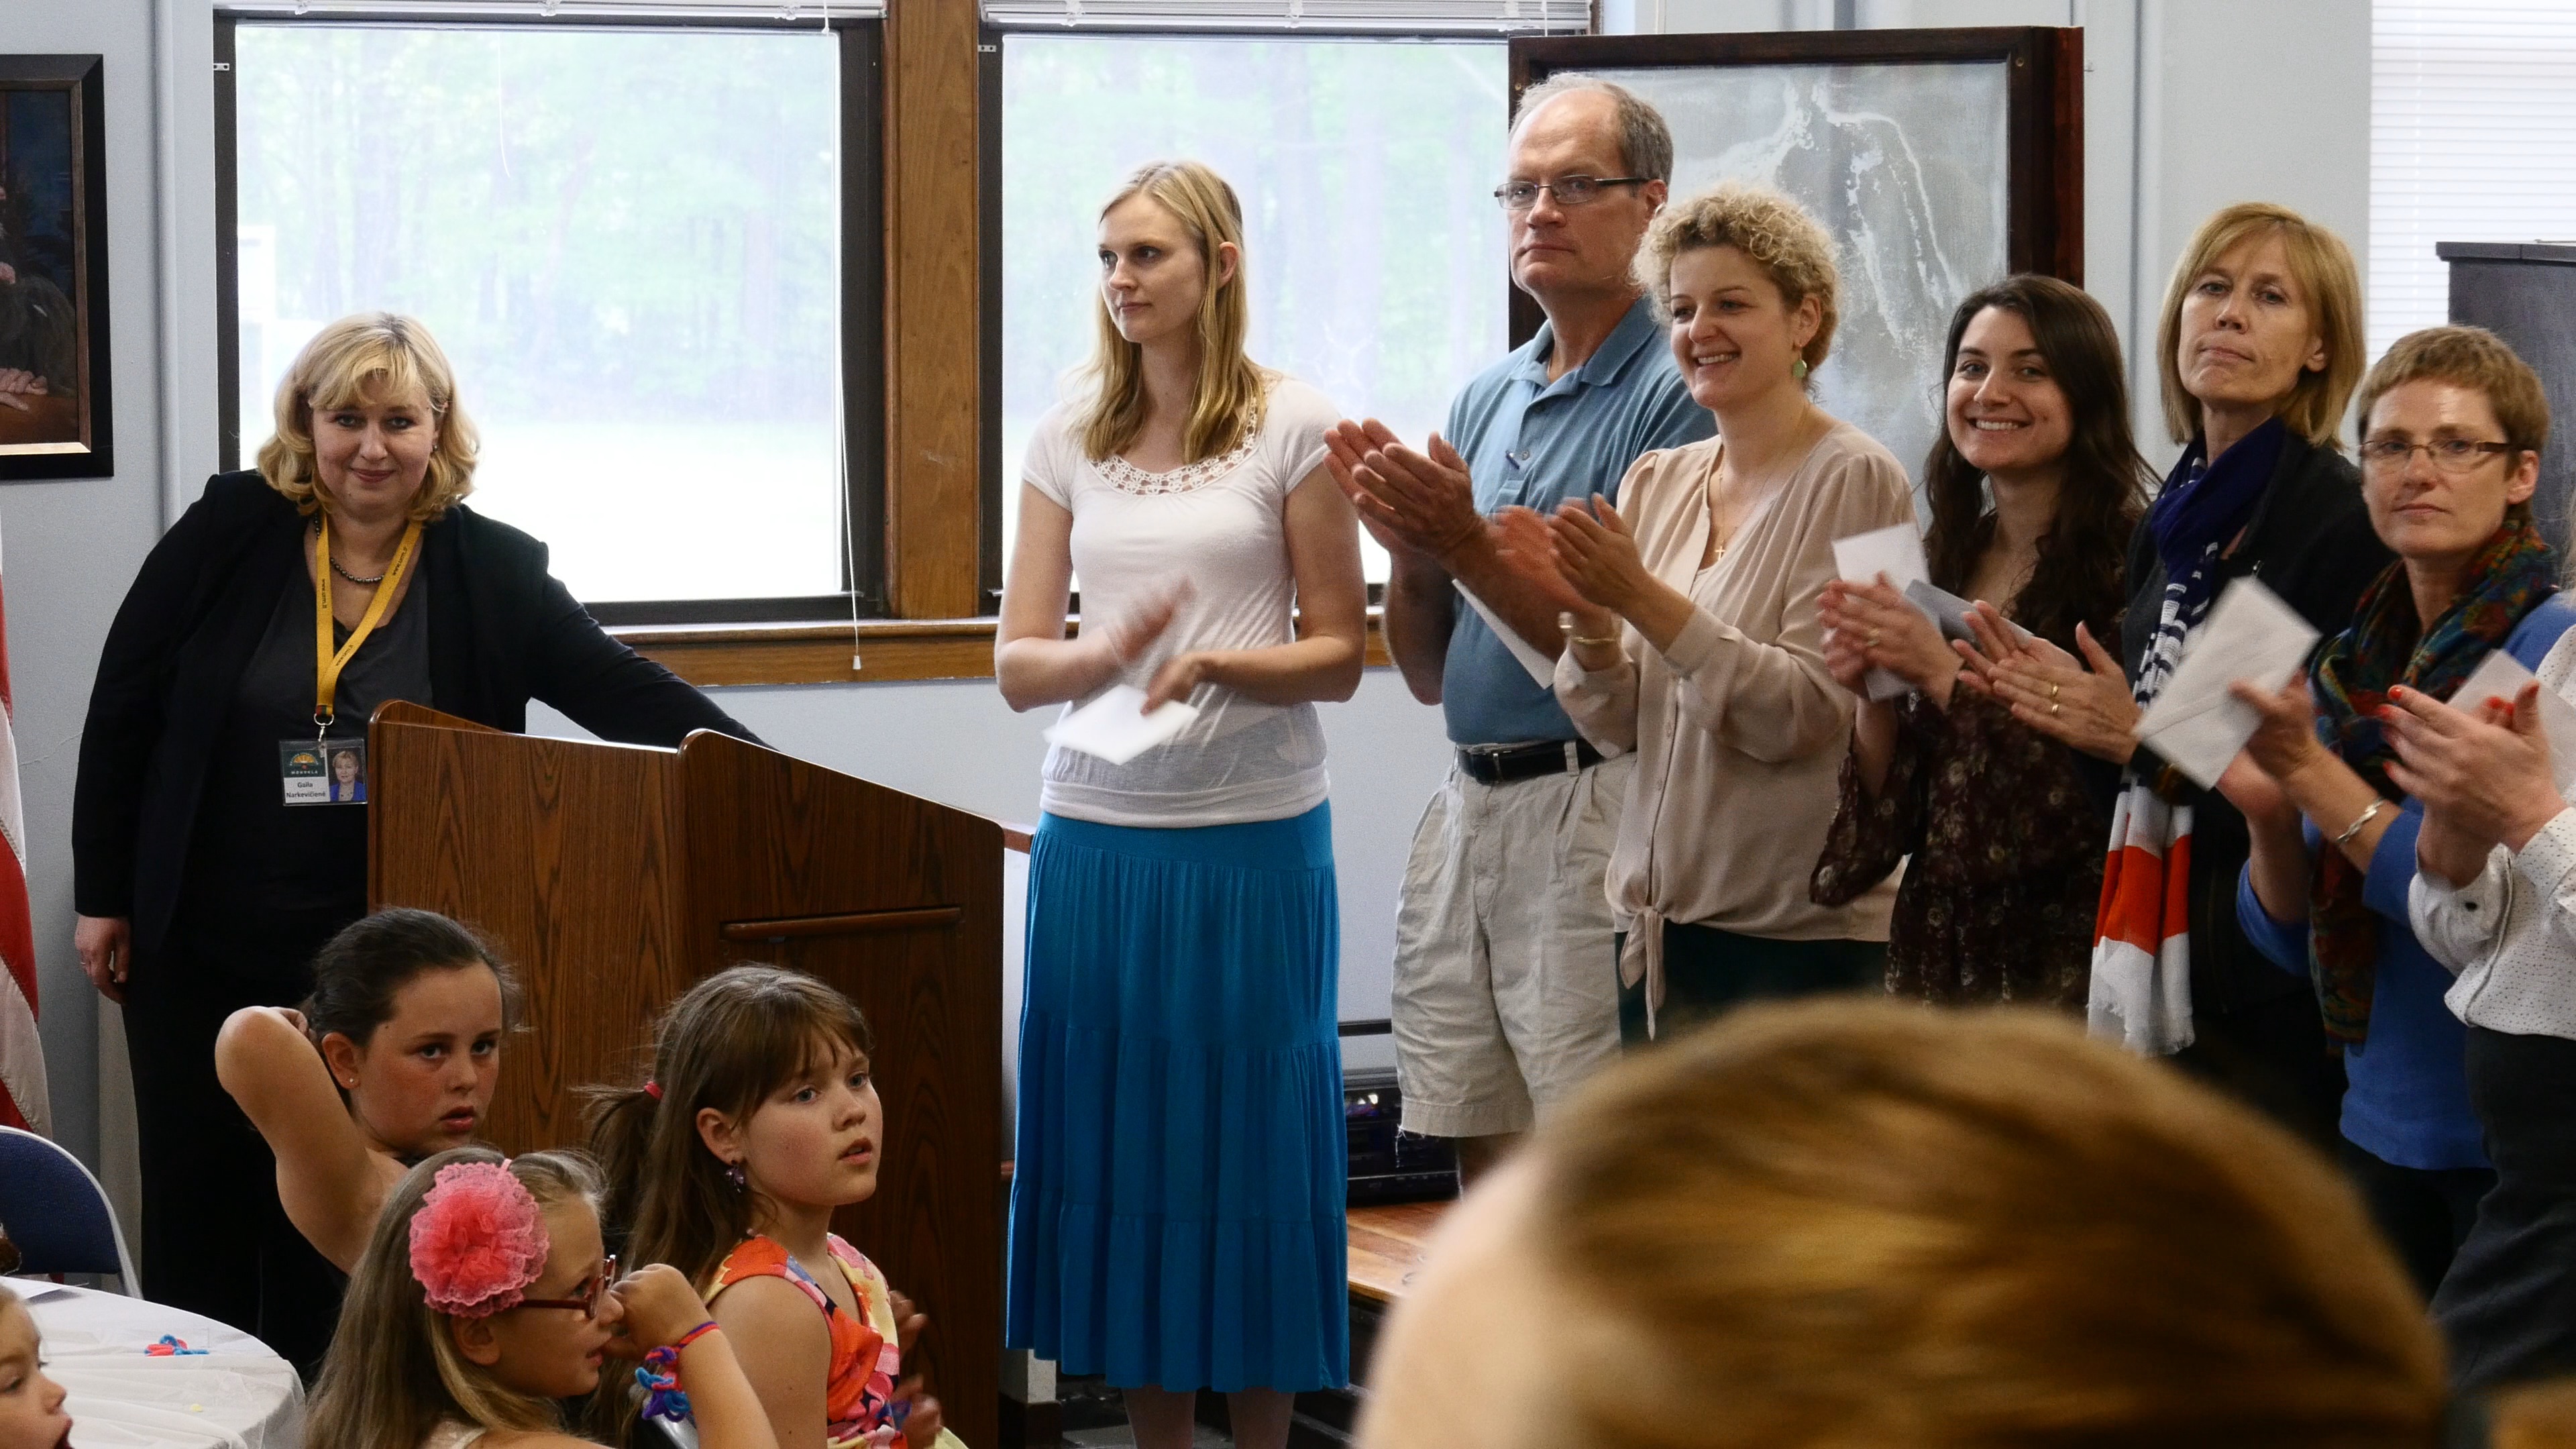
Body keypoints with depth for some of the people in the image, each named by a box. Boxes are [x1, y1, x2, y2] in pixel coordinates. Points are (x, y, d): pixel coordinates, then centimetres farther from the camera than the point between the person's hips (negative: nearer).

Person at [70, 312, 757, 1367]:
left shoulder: (490, 570, -4)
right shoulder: (228, 533, -4)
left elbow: (615, 687, -7)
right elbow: (122, 707, 2)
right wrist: (102, 895, 2)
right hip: (200, 945, 1)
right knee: (200, 1206, 7)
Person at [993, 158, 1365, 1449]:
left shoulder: (1293, 427, -2)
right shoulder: (1068, 437, 8)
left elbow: (1339, 654, 0)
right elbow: (1014, 666, 5)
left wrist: (1212, 666, -18)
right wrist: (1100, 657, -16)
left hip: (1251, 837, -3)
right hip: (1097, 837, 3)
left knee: (1248, 1138, 2)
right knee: (1121, 1142, 6)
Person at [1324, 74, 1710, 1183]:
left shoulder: (1675, 398, -8)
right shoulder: (1485, 399, 15)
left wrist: (1469, 549, -19)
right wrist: (1408, 552, -3)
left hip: (1591, 810, -7)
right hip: (1469, 803, 8)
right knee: (1480, 1159, 12)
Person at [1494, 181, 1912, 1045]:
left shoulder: (1853, 481, -8)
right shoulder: (1657, 482, 11)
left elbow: (1804, 714, -16)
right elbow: (1619, 726, 9)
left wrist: (1645, 600, -22)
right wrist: (1588, 617, -10)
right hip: (1659, 920, 6)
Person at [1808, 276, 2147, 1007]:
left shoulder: (2131, 559, -11)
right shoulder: (1941, 561, 8)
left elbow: (2101, 786, -20)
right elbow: (1891, 817, 8)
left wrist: (1945, 674, -20)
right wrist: (1871, 695, -9)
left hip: (2063, 968, -6)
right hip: (1935, 959, 6)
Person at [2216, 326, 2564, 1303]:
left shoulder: (2549, 648, -11)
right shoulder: (2352, 665, 8)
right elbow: (2293, 943, 9)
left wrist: (2313, 774, -22)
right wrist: (2267, 813, -10)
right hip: (2383, 1131, 6)